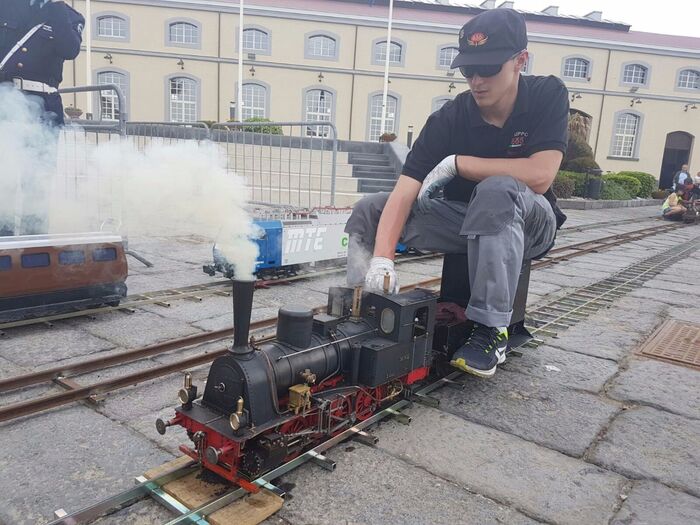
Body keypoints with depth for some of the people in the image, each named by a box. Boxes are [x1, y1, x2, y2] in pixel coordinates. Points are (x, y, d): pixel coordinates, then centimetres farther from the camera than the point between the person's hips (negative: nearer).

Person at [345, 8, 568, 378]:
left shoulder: (548, 95, -14)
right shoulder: (448, 119, -13)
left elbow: (540, 176, -29)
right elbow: (404, 193, -23)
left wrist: (456, 163, -23)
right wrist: (382, 258, -38)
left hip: (529, 222, -2)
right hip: (463, 220, 3)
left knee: (497, 190, -38)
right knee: (369, 211, -10)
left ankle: (491, 330, -31)